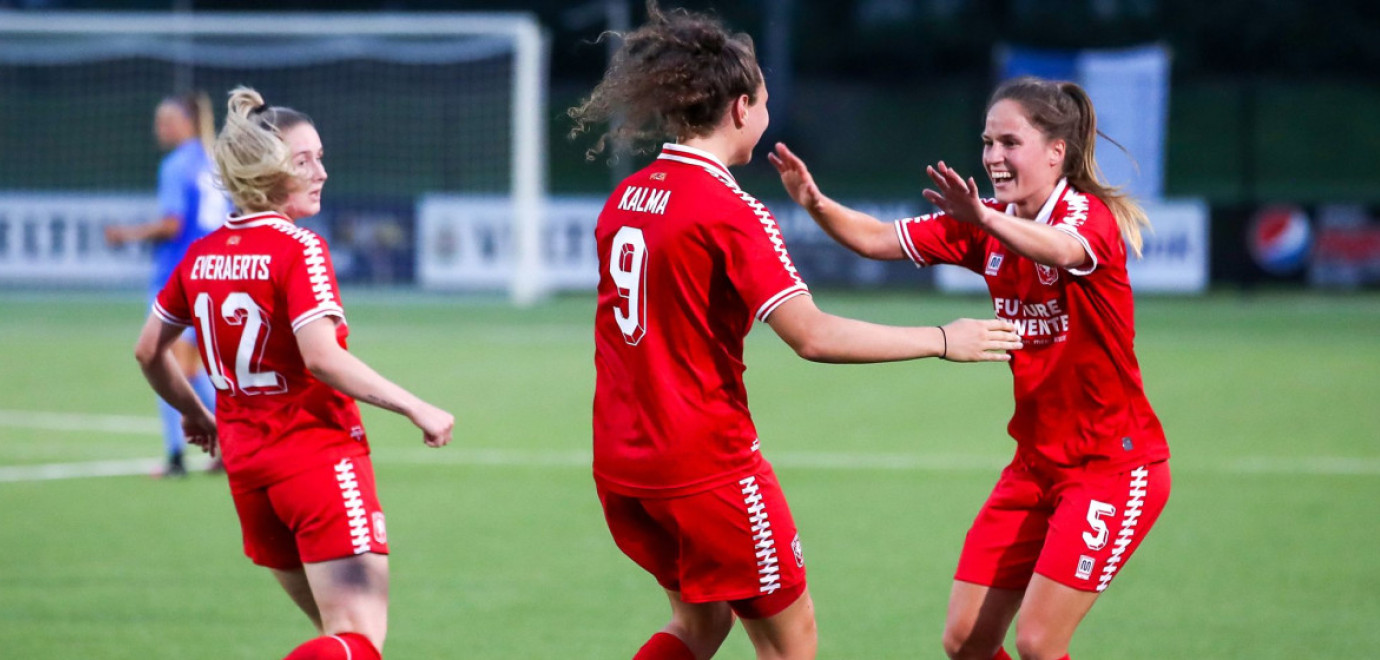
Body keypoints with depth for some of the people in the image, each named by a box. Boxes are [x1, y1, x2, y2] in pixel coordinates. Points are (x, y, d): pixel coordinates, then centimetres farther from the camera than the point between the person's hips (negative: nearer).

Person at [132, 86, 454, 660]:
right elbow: (321, 356, -23)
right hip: (321, 455, -8)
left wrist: (197, 416, 32)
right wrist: (416, 409, -18)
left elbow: (148, 351, 17)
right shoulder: (300, 249, -13)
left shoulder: (201, 256, 8)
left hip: (245, 462, 8)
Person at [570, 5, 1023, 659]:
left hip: (620, 460, 8)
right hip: (707, 463, -8)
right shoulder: (731, 212, -16)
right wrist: (943, 340, -14)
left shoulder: (625, 197, 7)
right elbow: (813, 337, -21)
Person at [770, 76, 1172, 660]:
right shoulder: (986, 228, 4)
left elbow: (1062, 249, -42)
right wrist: (816, 204, -23)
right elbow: (879, 239, -2)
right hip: (1037, 462, 7)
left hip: (1112, 464, -7)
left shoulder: (1091, 215, -17)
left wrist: (985, 218, -62)